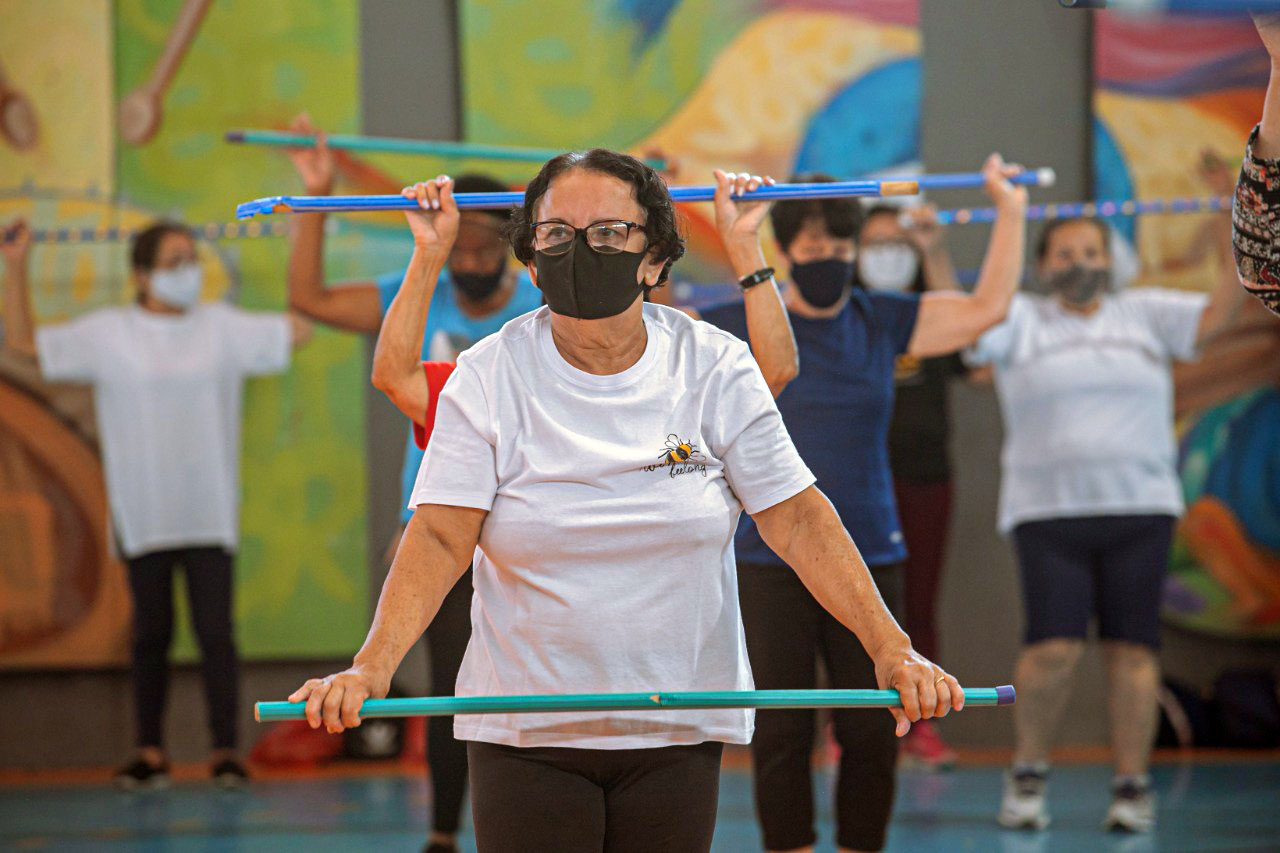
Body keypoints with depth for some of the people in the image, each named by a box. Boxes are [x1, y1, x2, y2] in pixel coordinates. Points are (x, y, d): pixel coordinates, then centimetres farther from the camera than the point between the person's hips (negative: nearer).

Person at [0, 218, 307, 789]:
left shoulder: (222, 328, 6)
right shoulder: (108, 334, 3)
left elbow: (298, 330, 5)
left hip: (209, 512, 0)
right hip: (141, 512, 0)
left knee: (216, 630, -4)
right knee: (151, 633, 6)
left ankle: (225, 751, 2)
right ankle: (150, 753, 13)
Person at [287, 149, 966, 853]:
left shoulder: (713, 366, -1)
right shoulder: (491, 376, -4)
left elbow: (797, 519, -3)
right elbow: (439, 537, -12)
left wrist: (891, 651, -14)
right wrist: (369, 669, -27)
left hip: (680, 730, 1)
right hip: (525, 732, -1)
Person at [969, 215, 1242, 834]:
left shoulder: (1143, 314, 13)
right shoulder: (1020, 320, 8)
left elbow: (1212, 316, 4)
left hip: (1141, 507, 2)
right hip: (1048, 510, -2)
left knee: (1133, 648, -2)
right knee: (1053, 649, -11)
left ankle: (1133, 784, 6)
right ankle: (1027, 772, 9)